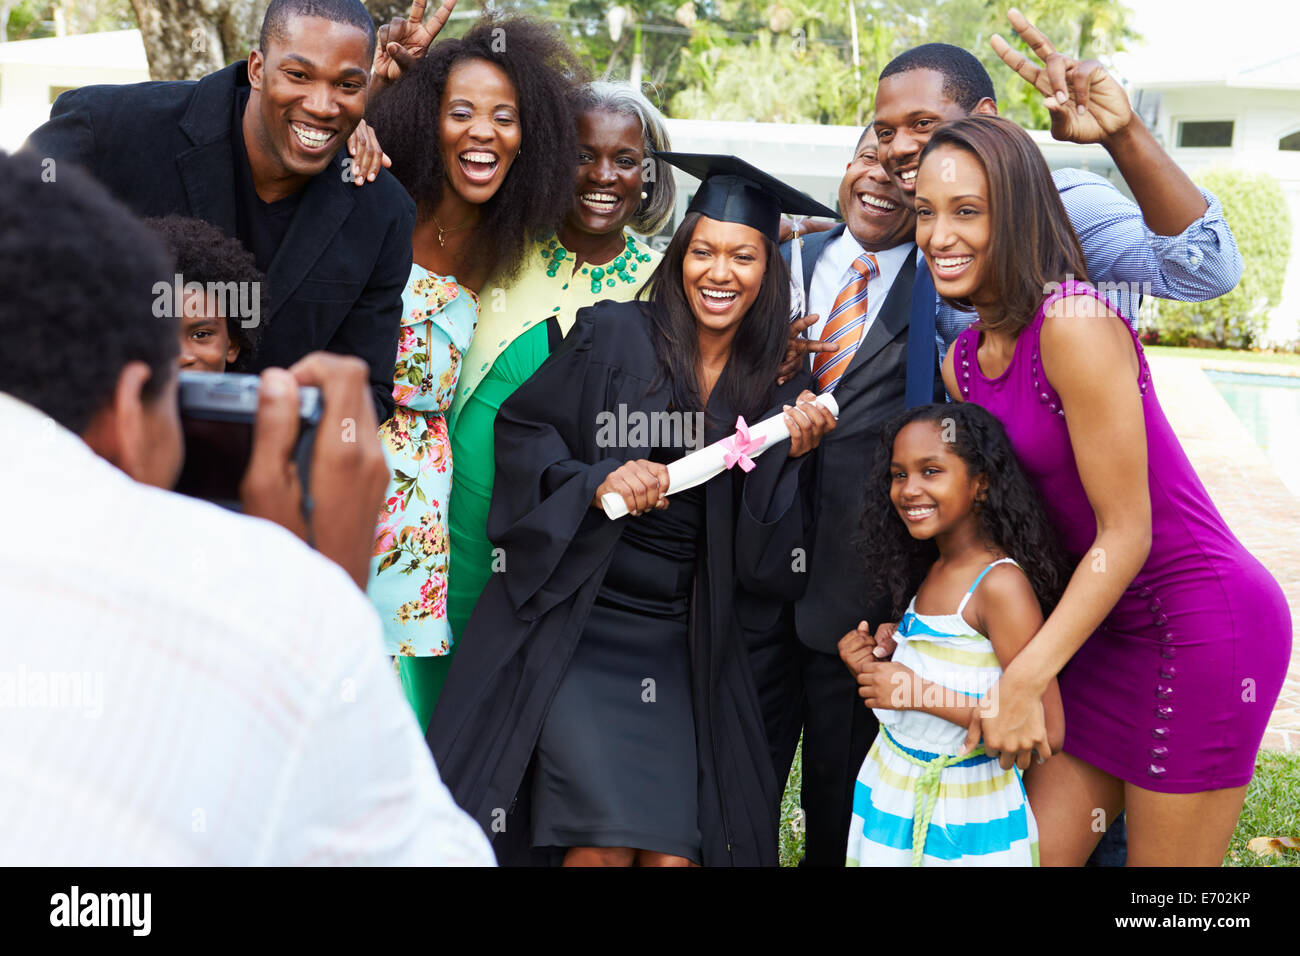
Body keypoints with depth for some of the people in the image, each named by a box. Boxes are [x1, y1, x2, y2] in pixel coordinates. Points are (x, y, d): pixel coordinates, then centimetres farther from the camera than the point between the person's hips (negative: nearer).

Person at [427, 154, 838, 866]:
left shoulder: (773, 397, 5)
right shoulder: (613, 338, -2)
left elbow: (763, 561, 3)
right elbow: (520, 429, 0)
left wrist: (788, 455, -11)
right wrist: (595, 481, -15)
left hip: (677, 647, 3)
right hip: (570, 622, -3)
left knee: (674, 850, -7)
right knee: (606, 842, -15)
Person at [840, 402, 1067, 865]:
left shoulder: (1000, 584, -20)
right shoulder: (931, 571, 5)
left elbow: (1046, 731, -23)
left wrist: (921, 692, -23)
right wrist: (873, 664, -5)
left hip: (965, 816, -7)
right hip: (891, 791, 7)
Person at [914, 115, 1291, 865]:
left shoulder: (1076, 323, -20)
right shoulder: (963, 362, 5)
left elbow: (1127, 532, -18)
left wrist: (1025, 679, -19)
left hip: (1203, 619, -8)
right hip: (1113, 626, 8)